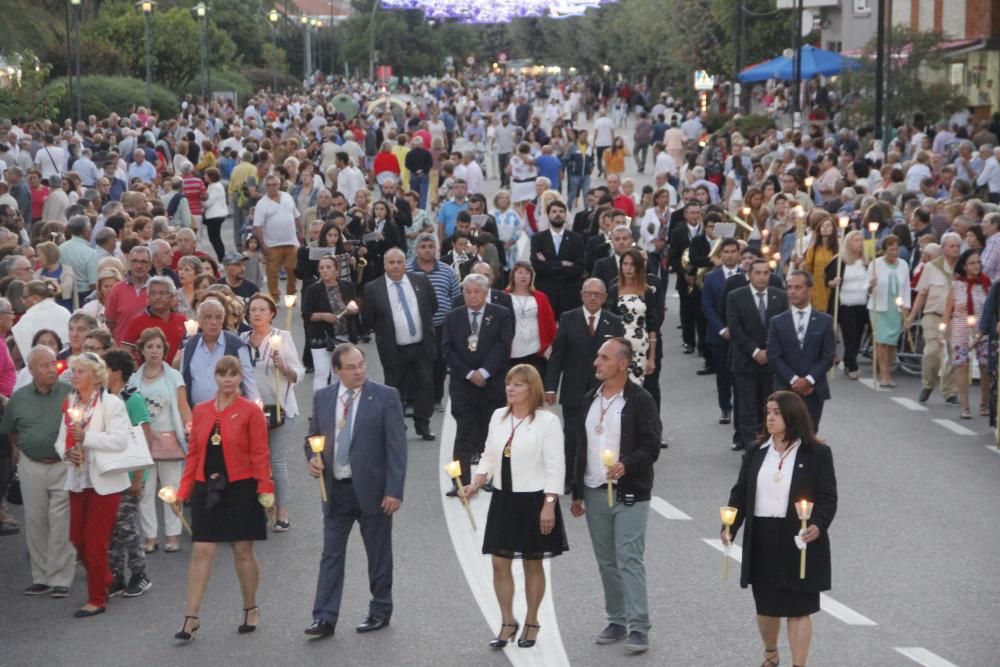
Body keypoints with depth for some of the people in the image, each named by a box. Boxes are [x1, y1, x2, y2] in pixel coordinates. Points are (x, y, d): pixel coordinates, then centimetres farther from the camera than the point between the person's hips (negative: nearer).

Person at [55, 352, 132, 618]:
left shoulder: (111, 403, -10)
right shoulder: (70, 403, 9)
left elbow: (120, 440, -19)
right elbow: (61, 439, 10)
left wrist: (86, 438, -21)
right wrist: (67, 452, -11)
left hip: (104, 482, -6)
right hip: (78, 480, 6)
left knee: (95, 541, -3)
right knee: (77, 538, 10)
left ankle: (97, 599, 8)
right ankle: (106, 580, 32)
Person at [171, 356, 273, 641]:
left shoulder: (251, 412, -3)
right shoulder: (201, 411, 7)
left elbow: (259, 454, -4)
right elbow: (193, 454, 9)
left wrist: (265, 488, -13)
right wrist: (183, 491, 4)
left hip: (240, 489, -3)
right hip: (206, 489, 3)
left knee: (243, 551, 7)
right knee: (201, 551, -2)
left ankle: (250, 610, 23)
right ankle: (191, 618, -2)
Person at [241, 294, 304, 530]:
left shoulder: (283, 337, 0)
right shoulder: (242, 339, 10)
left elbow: (298, 373, -2)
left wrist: (283, 367, -21)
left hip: (277, 406, -4)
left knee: (277, 461, -5)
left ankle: (282, 513, 0)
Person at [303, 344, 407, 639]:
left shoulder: (385, 396, -7)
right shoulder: (322, 398, 5)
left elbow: (396, 446, -9)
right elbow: (313, 436, 17)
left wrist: (394, 490, -14)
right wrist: (313, 457, -7)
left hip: (372, 489, -3)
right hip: (335, 489, 3)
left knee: (379, 555, 9)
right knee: (331, 554, 1)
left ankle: (380, 611, 23)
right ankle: (325, 618, 2)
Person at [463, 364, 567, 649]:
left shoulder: (547, 421, -10)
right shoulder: (498, 417, 8)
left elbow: (555, 467, -12)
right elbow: (489, 456, 15)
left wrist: (549, 505, -16)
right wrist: (477, 482, -1)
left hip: (534, 500, -5)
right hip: (503, 499, 5)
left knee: (533, 563, 7)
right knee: (500, 562, 3)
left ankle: (531, 622, 22)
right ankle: (508, 623, 16)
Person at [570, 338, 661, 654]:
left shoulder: (640, 400, -8)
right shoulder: (590, 400, 12)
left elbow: (651, 447, -12)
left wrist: (627, 465, -31)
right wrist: (577, 492, 17)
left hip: (629, 494, -6)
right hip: (594, 493, 6)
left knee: (629, 560, -10)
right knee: (606, 561, 11)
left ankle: (639, 628, -9)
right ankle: (617, 621, 21)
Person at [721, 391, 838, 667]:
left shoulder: (817, 454, -4)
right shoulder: (756, 452, 8)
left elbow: (828, 497, -7)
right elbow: (740, 492, 7)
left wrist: (818, 525, -24)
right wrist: (730, 526, -7)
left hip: (799, 541, -4)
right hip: (761, 541, 4)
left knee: (798, 608, -2)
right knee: (766, 604, 15)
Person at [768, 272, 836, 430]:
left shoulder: (825, 321, 6)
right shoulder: (777, 322, 6)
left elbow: (828, 356, 1)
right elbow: (773, 357, 0)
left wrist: (809, 380, -11)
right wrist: (793, 380, -12)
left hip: (814, 390, 0)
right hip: (785, 389, 0)